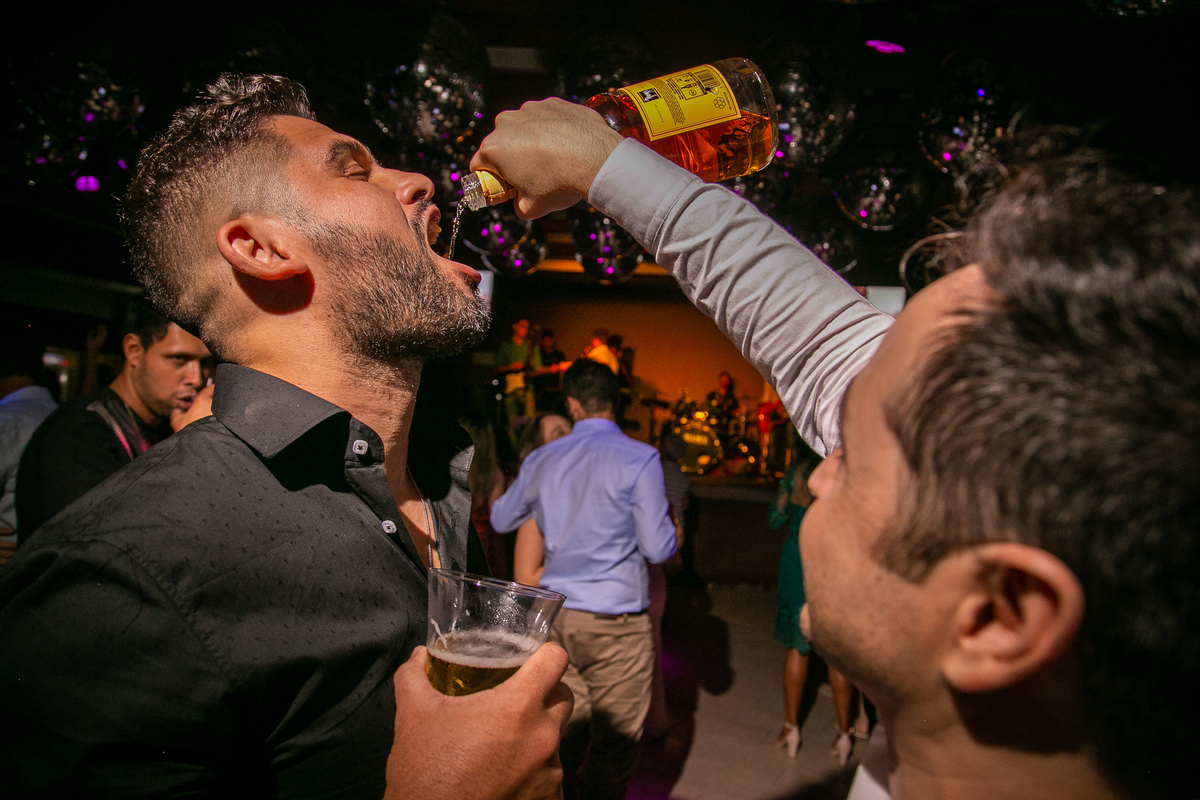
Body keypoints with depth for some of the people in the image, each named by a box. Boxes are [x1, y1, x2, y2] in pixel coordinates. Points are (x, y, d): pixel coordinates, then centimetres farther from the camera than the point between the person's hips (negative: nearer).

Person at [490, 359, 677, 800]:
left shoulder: (541, 459, 3)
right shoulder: (639, 458, -11)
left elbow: (500, 519, 19)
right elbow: (658, 549, -11)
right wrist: (672, 530, 11)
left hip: (556, 615, 5)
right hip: (615, 619, -4)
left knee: (562, 730, 18)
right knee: (614, 743, 9)